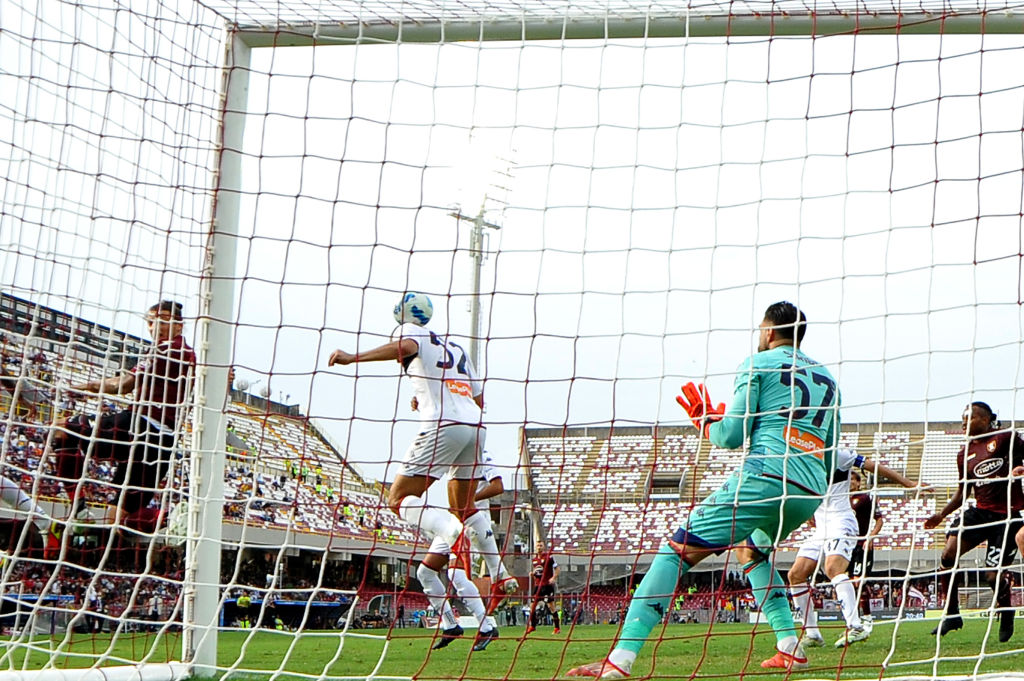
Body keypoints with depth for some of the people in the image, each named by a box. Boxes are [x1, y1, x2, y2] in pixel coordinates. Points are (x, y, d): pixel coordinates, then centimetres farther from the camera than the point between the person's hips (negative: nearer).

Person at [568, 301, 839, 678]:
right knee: (751, 550, 34)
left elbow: (732, 436, 0)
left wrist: (702, 416, 19)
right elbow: (830, 454, 24)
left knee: (678, 550, -6)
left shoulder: (758, 363, 7)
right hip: (811, 492, 7)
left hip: (766, 476, -7)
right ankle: (790, 649, 20)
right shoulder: (828, 378, 25)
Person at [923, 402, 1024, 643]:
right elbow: (963, 491, 22)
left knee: (994, 575, -9)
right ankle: (951, 614, -3)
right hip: (979, 511, 5)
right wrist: (942, 514, 11)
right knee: (948, 555, -16)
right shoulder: (965, 454, 14)